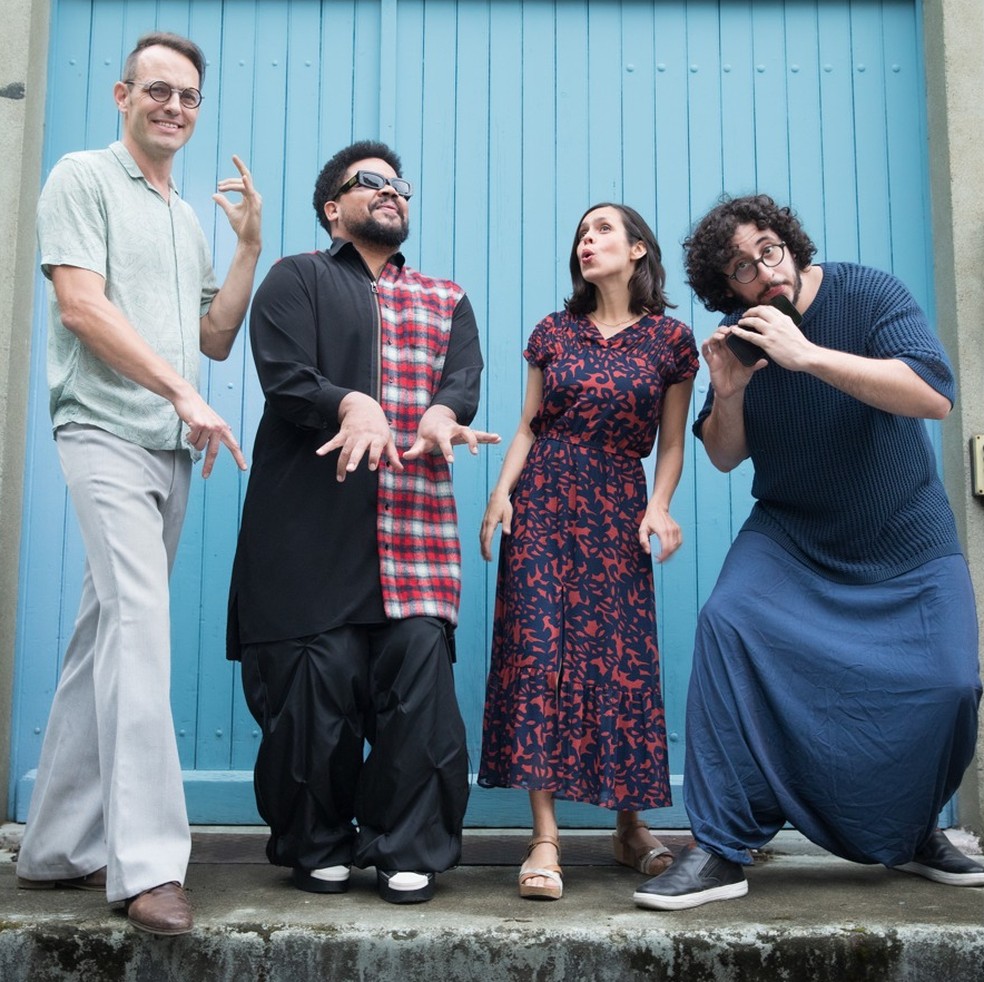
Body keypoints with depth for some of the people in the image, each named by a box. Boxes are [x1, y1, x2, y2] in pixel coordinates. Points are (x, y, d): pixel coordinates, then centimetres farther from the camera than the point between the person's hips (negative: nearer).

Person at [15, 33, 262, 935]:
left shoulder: (188, 217, 23)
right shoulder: (84, 178, 2)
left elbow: (215, 339, 18)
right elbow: (81, 305, -10)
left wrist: (249, 245, 9)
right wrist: (184, 394, -15)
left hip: (170, 451, 7)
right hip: (107, 435, -7)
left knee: (109, 642, 7)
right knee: (141, 623, -19)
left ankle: (60, 847, 16)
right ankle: (147, 861, -18)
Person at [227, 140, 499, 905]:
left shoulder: (446, 298, 24)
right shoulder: (297, 279, 13)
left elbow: (465, 377, 6)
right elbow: (284, 375, -3)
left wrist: (441, 413, -18)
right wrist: (351, 405, -23)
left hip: (417, 518, 3)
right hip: (313, 519, -2)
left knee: (420, 669, -8)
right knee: (318, 678, -5)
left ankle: (410, 849, 6)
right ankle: (318, 845, 14)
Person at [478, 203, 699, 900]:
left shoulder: (670, 339, 6)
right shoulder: (553, 331, 12)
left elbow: (671, 444, 6)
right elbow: (528, 427, 12)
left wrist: (660, 506, -9)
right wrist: (502, 492, -2)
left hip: (618, 511, -1)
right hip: (543, 502, 2)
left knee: (622, 658, -2)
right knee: (538, 652, -8)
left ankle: (631, 824, 17)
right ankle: (546, 838, -6)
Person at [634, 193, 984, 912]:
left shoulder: (871, 295, -13)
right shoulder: (740, 339, -2)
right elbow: (724, 457, 5)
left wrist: (808, 355, -34)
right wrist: (728, 394, -17)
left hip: (906, 539, -1)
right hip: (790, 534, 2)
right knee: (726, 623, -24)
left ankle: (915, 833, 20)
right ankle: (721, 852, -20)